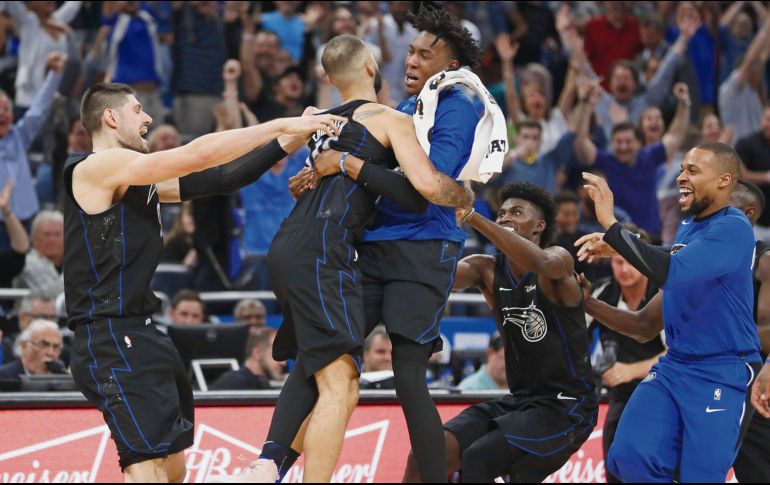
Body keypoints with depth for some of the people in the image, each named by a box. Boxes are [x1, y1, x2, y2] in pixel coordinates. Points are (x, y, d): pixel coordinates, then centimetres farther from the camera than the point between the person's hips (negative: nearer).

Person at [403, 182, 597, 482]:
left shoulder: (558, 259, -11)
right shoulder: (487, 270, 5)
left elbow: (539, 262, -36)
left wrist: (473, 217, -45)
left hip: (566, 406, -6)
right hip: (519, 401, 6)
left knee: (476, 459, -25)